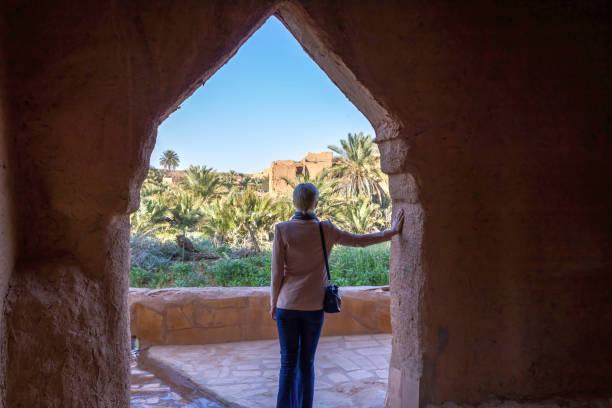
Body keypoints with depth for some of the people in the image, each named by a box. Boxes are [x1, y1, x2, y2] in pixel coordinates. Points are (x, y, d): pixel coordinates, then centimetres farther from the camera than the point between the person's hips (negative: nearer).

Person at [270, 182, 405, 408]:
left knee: (288, 363, 8)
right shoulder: (325, 230, -5)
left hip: (287, 305, -1)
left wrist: (273, 303, 6)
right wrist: (391, 232, 17)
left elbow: (276, 273, -8)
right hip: (314, 305, 1)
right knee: (306, 363, 13)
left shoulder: (282, 230, -9)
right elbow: (359, 240, 6)